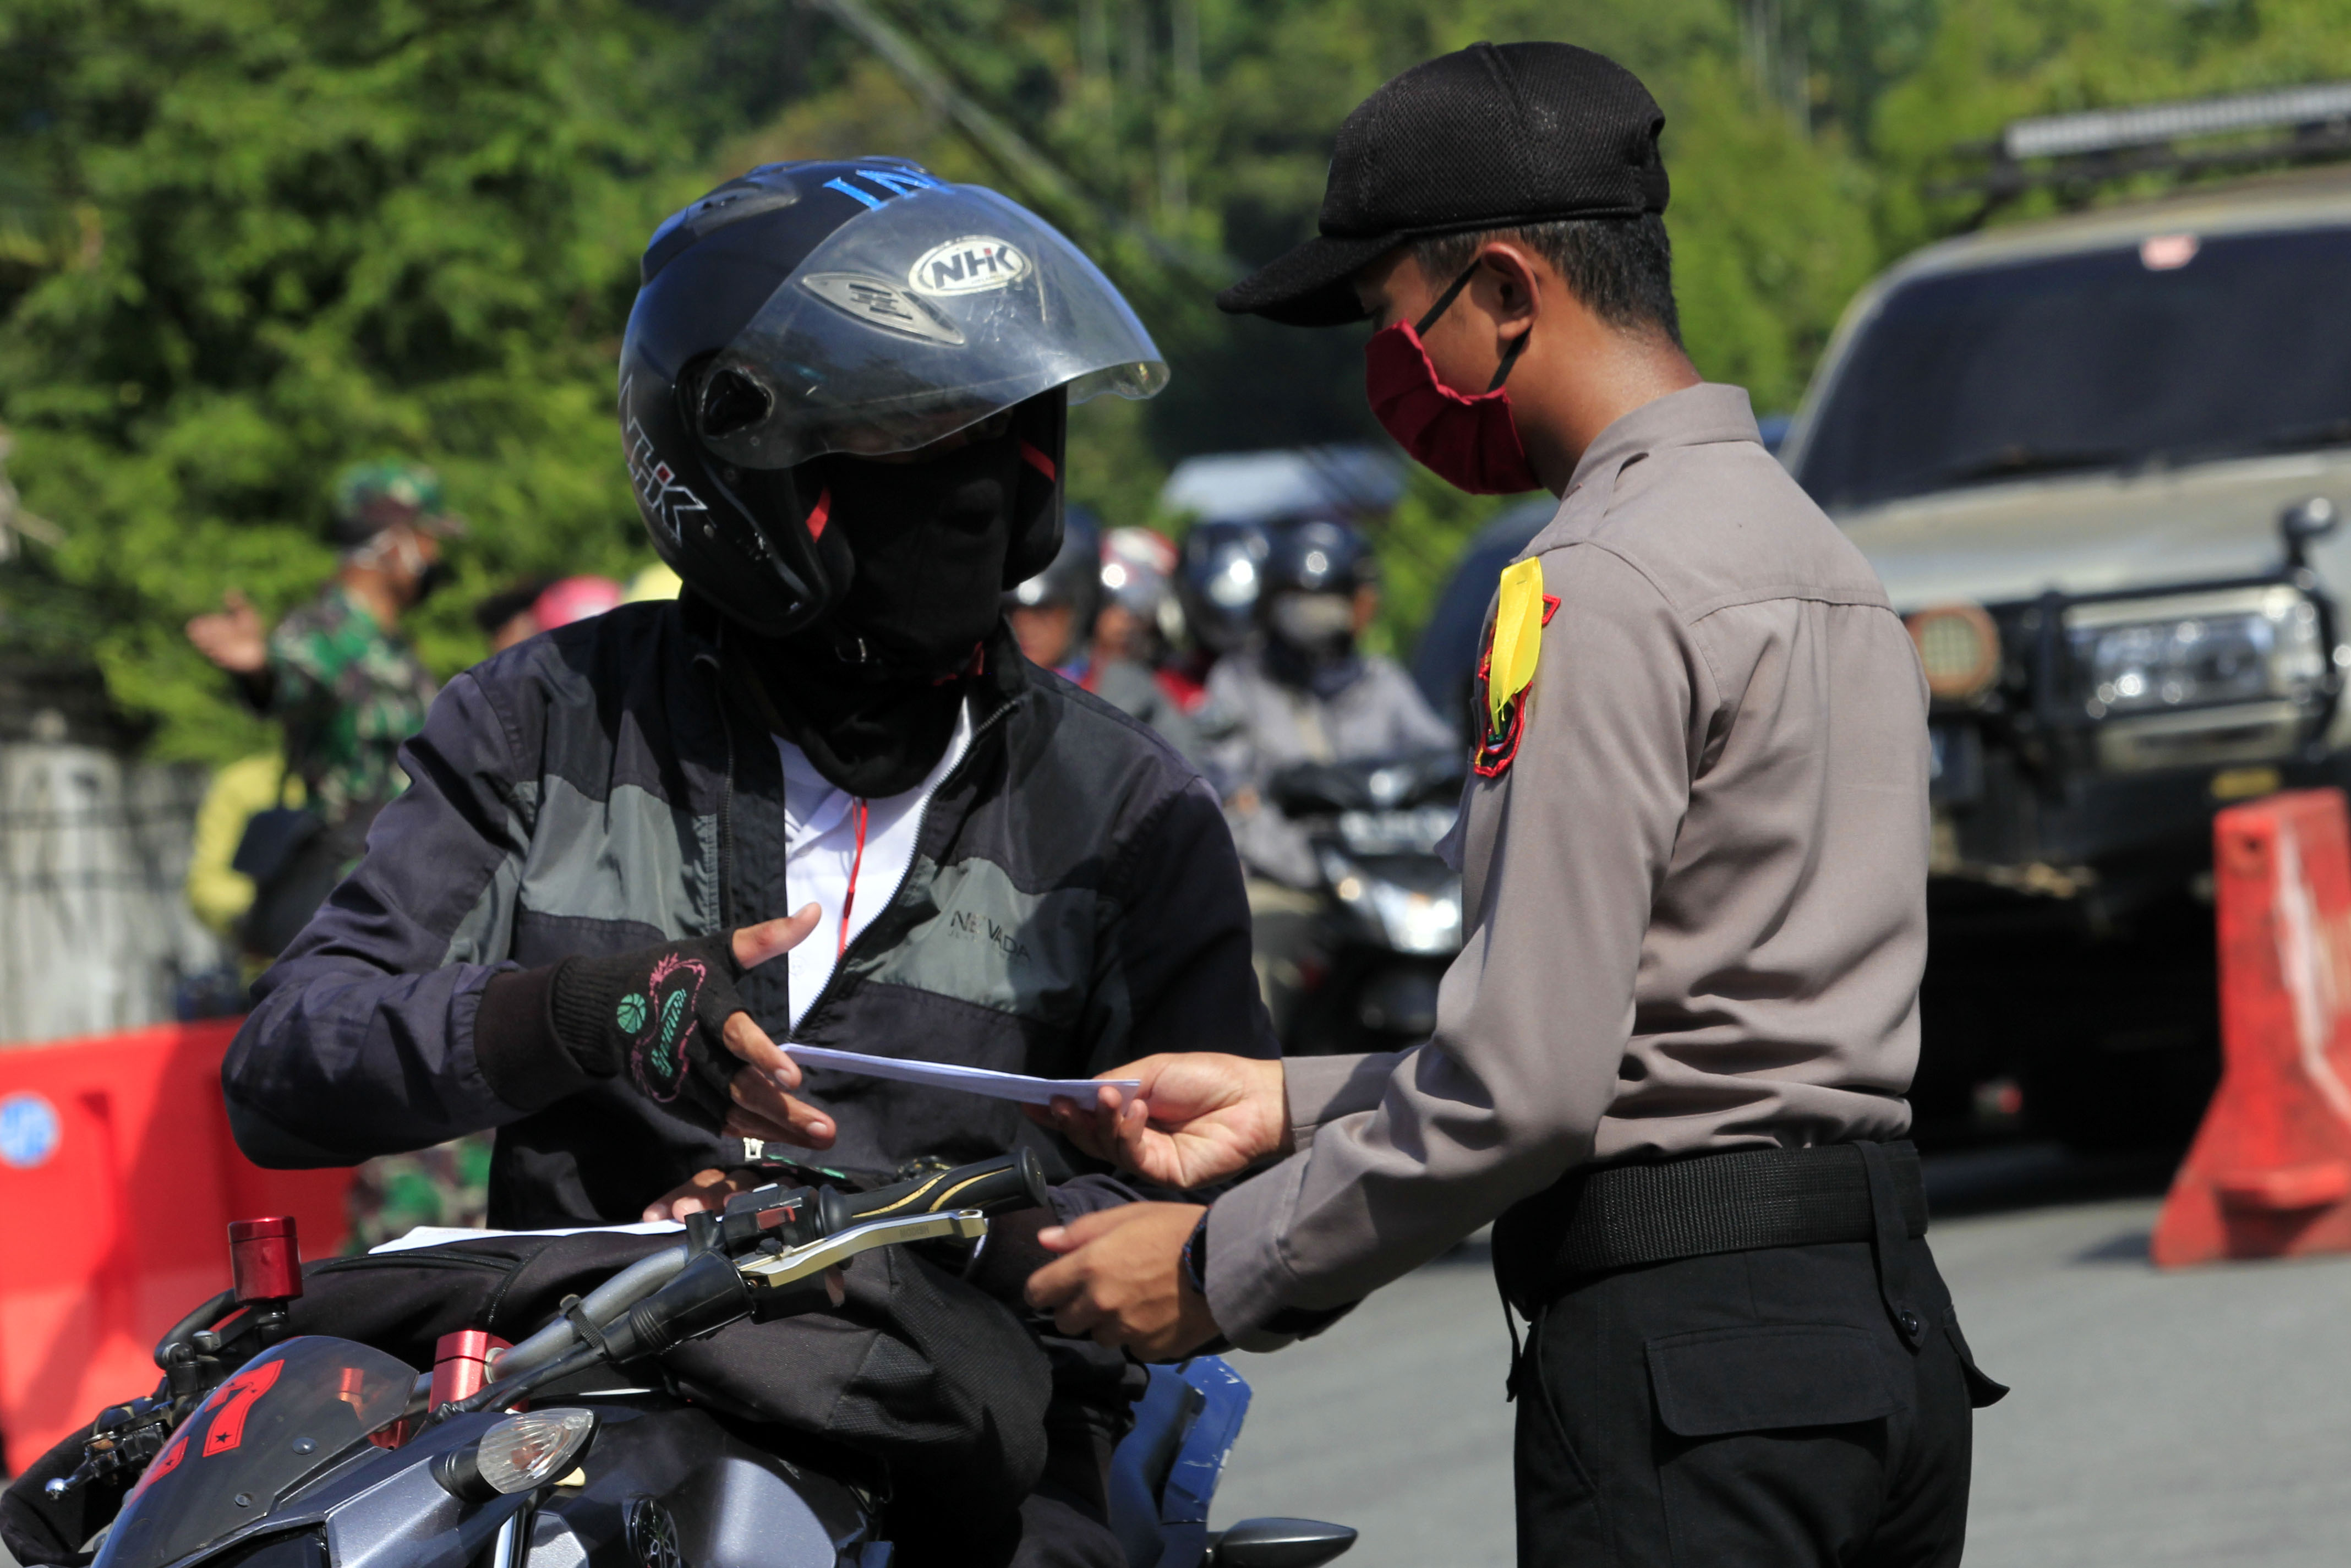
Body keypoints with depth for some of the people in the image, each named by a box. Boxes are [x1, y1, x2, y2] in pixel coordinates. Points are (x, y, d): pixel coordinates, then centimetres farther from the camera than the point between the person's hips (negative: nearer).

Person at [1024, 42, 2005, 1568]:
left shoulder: (1603, 589, -12)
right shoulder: (1828, 561, 19)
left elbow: (1528, 1086, -17)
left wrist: (1221, 1271, -6)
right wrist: (1293, 1099, 19)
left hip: (1681, 1347, -9)